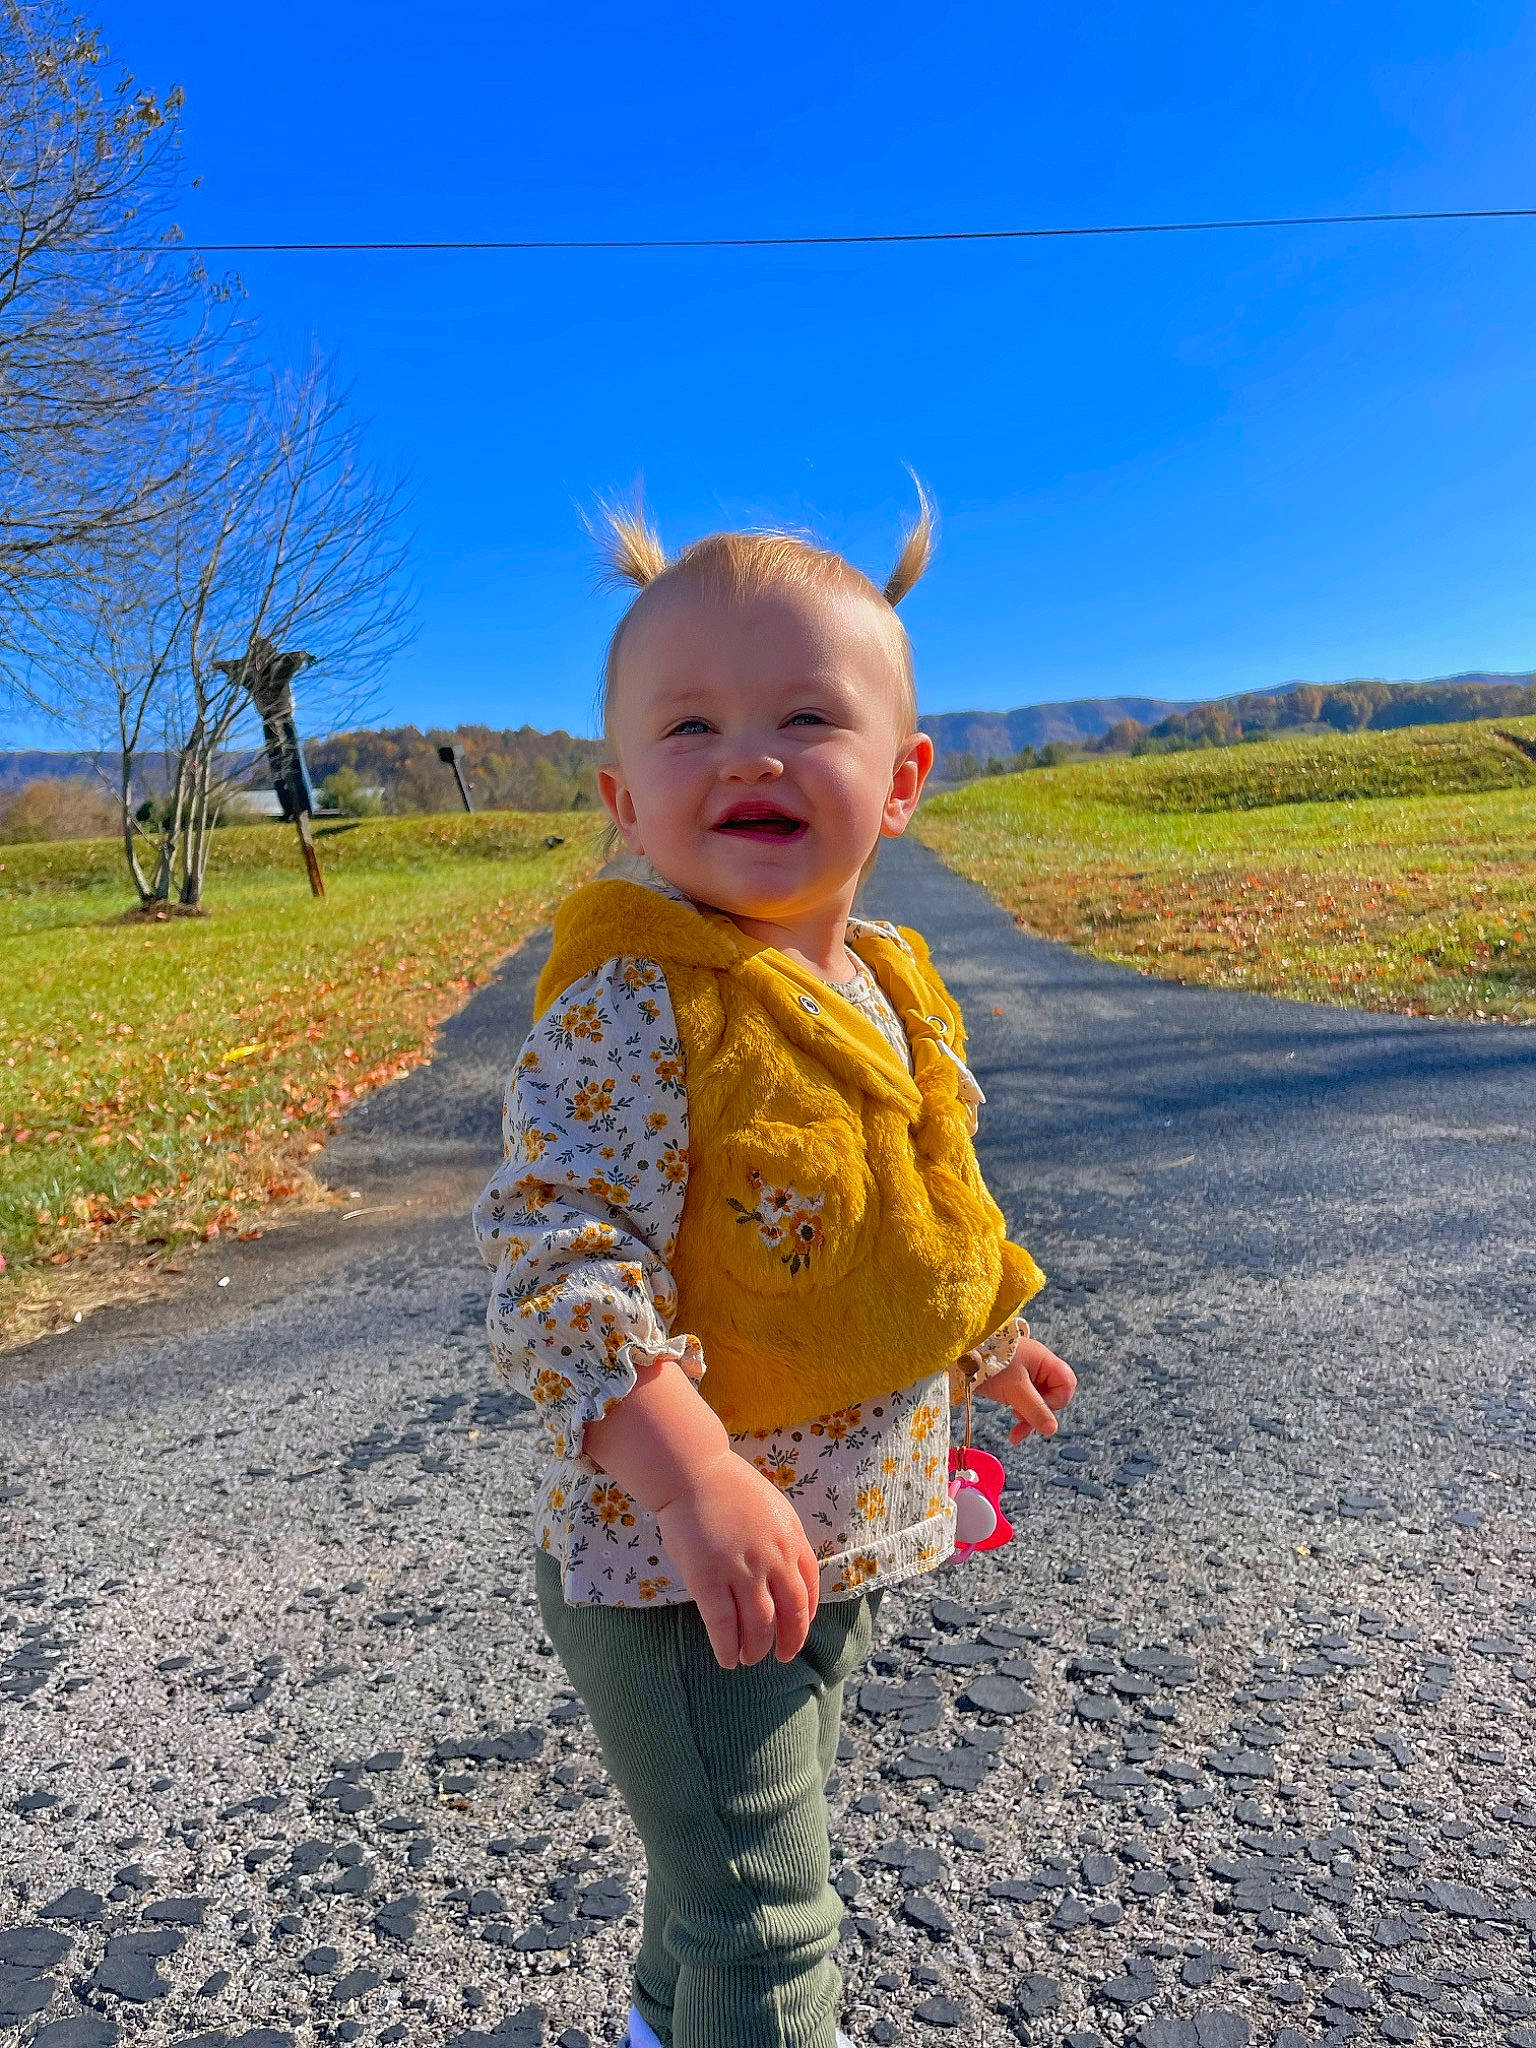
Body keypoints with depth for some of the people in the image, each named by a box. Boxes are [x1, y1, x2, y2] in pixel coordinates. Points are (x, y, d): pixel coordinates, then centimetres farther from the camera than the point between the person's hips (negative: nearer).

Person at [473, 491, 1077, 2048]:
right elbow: (550, 1257, -30)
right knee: (766, 1916, 7)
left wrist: (982, 1341, 23)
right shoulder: (631, 1013, -25)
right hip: (674, 1562, -8)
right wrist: (696, 1480, -38)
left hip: (844, 1532, 8)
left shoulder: (887, 991, 0)